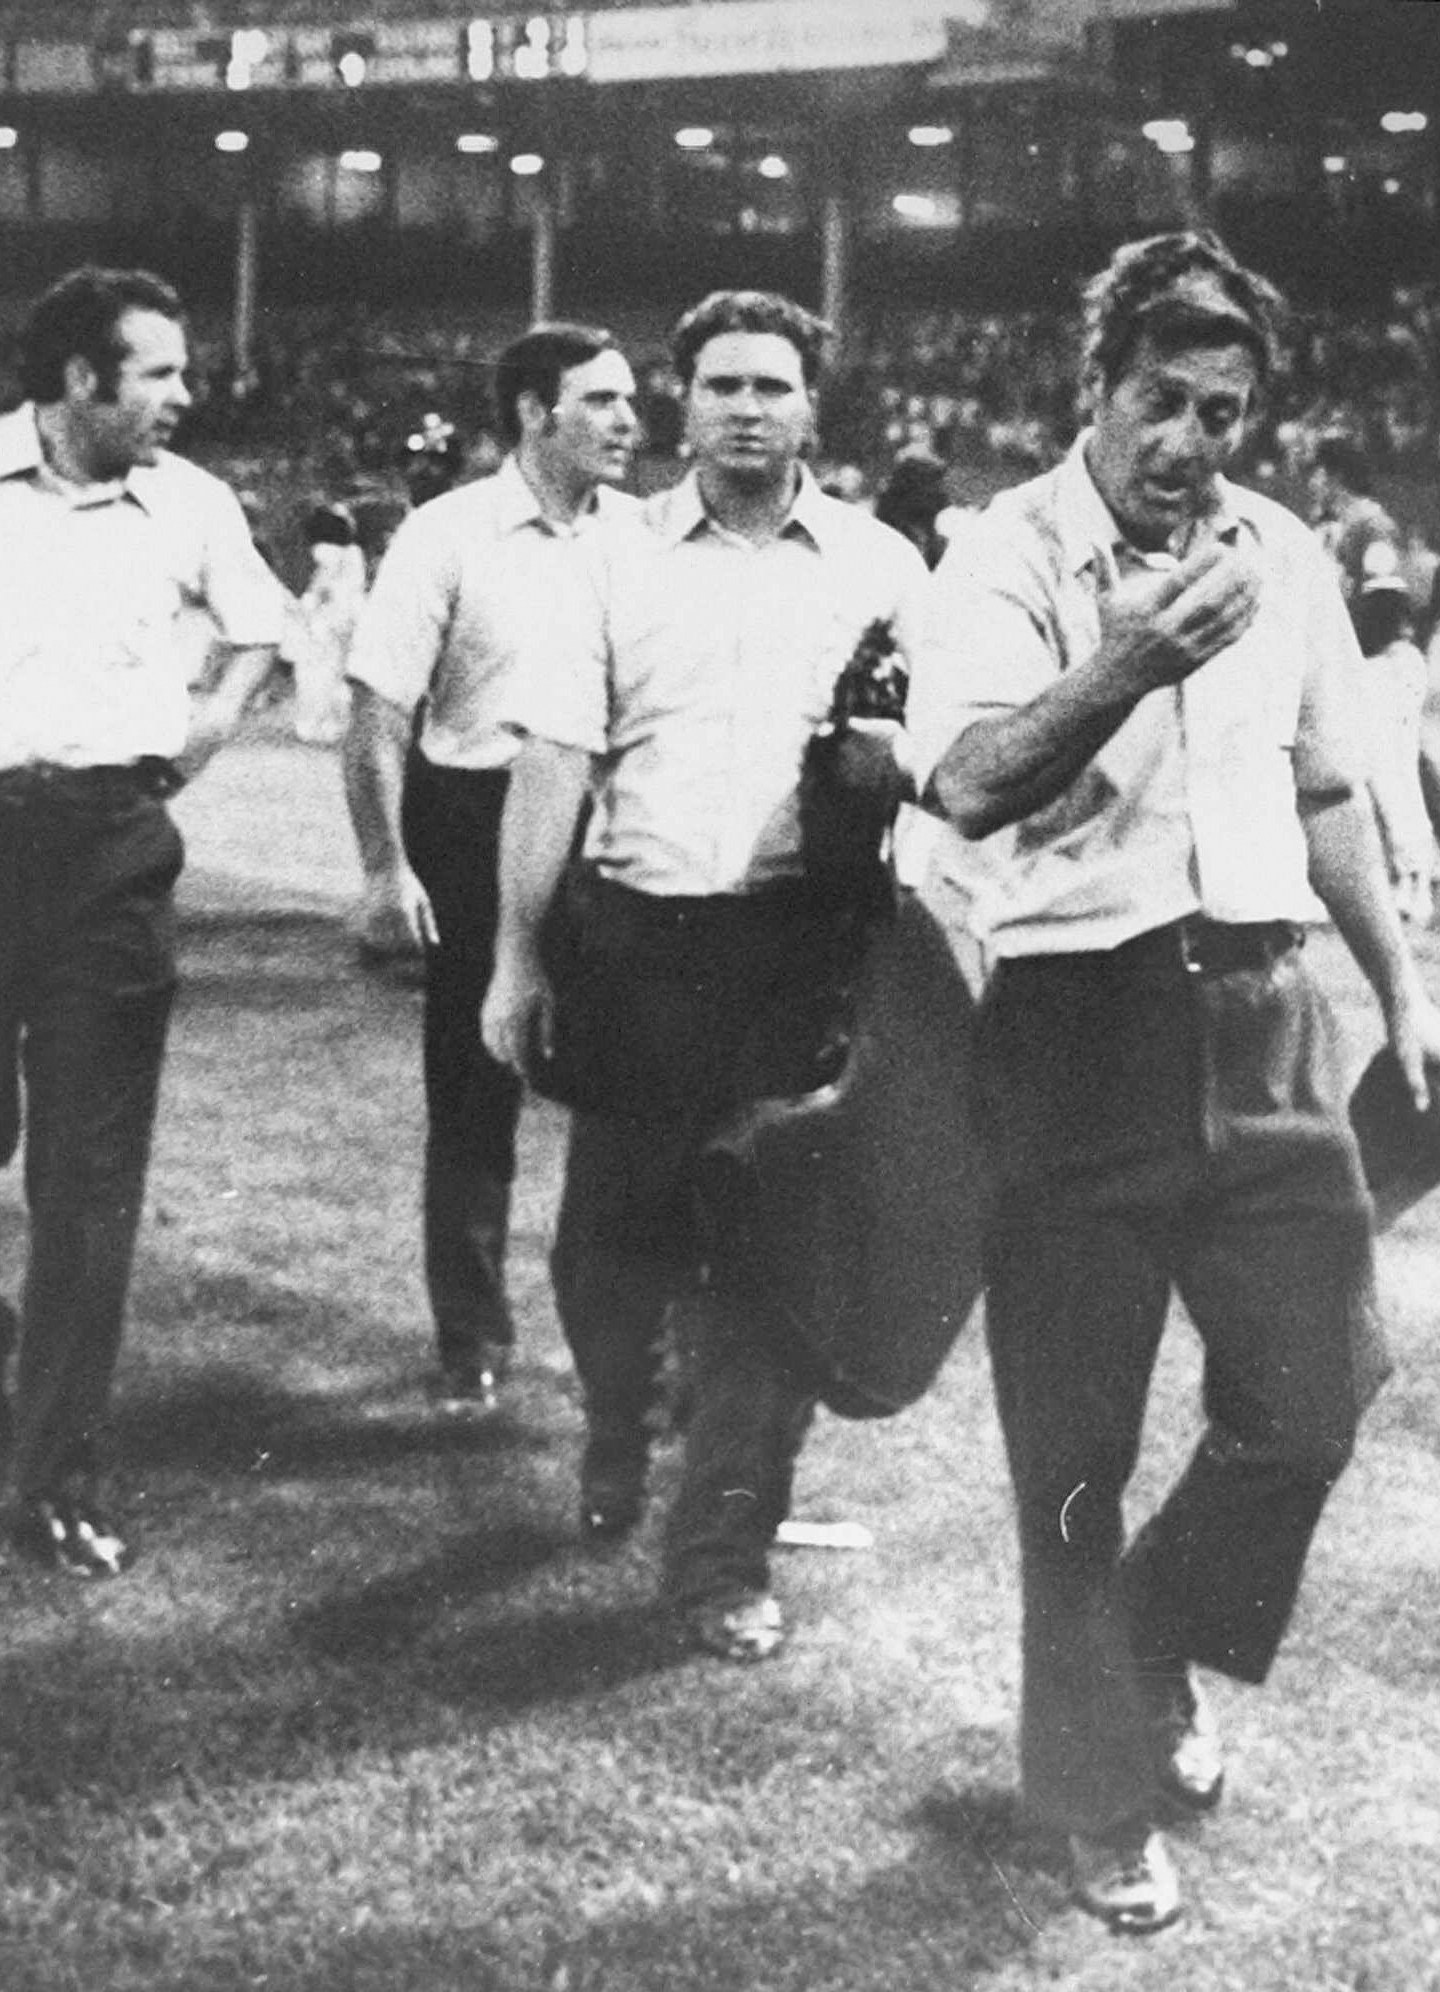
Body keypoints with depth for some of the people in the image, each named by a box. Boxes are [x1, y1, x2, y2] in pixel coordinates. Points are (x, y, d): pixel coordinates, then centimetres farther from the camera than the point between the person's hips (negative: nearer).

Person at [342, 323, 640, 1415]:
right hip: (477, 827, -2)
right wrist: (387, 865, -13)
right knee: (473, 1091, 6)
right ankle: (473, 1342, 19)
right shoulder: (448, 536, -6)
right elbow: (379, 712, -7)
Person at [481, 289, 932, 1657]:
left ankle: (725, 1555, 11)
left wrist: (883, 756, -11)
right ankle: (616, 1442, 38)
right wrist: (518, 959, 0)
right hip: (639, 931, 1)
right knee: (610, 1233, 6)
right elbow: (553, 764, 3)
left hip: (803, 948, 0)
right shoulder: (619, 559, 7)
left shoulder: (880, 567, 7)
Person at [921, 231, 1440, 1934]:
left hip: (1260, 1014, 5)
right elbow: (969, 786, -23)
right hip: (1077, 1023, -4)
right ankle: (1105, 1798, 19)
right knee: (1074, 1445, 4)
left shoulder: (1286, 559, 10)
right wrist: (1133, 666, -36)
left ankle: (1164, 1653, 31)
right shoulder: (1010, 555, -8)